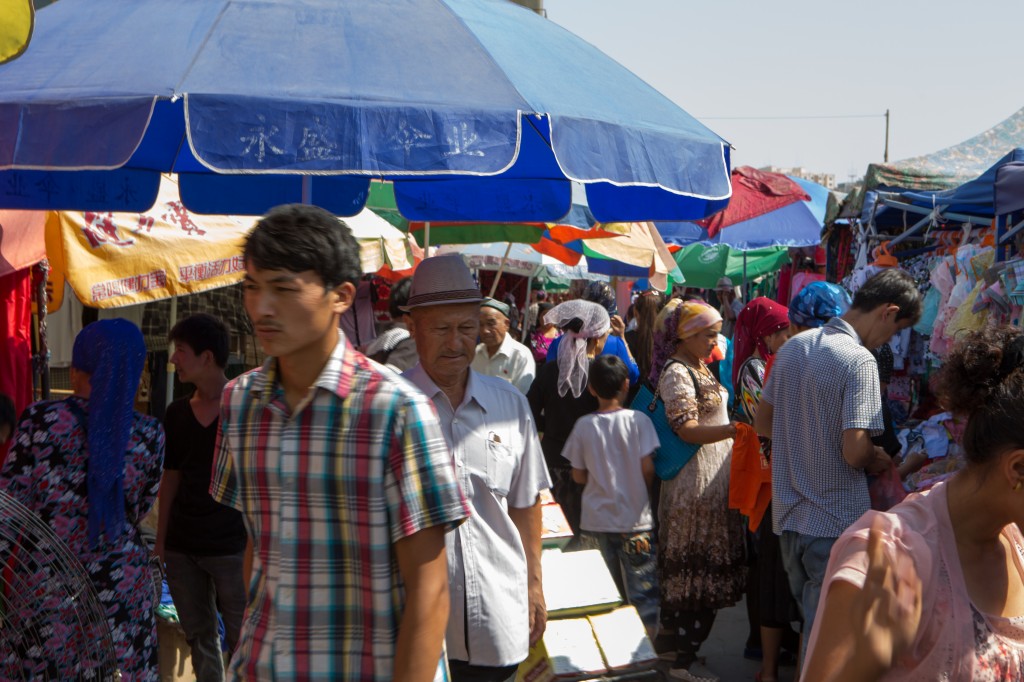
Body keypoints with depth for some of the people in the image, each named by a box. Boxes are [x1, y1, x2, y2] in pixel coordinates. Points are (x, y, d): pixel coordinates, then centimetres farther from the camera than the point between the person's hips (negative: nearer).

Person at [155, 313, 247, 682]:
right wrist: (160, 542, 10)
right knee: (199, 638, 13)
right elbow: (171, 478, 13)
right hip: (182, 547, 5)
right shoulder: (176, 412, 8)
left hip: (231, 545, -5)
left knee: (241, 638, 0)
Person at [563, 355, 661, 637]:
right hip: (634, 519, -2)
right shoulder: (638, 420, -10)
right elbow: (647, 468, -11)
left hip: (596, 521, 2)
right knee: (643, 588, 5)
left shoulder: (584, 425, -4)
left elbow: (578, 476, 1)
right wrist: (646, 490, 8)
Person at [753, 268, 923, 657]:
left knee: (810, 620, 21)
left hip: (789, 517, 7)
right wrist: (879, 461, -2)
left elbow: (763, 423, 14)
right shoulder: (859, 361, -18)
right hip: (836, 525, -7)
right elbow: (855, 452, -23)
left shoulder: (793, 347, 6)